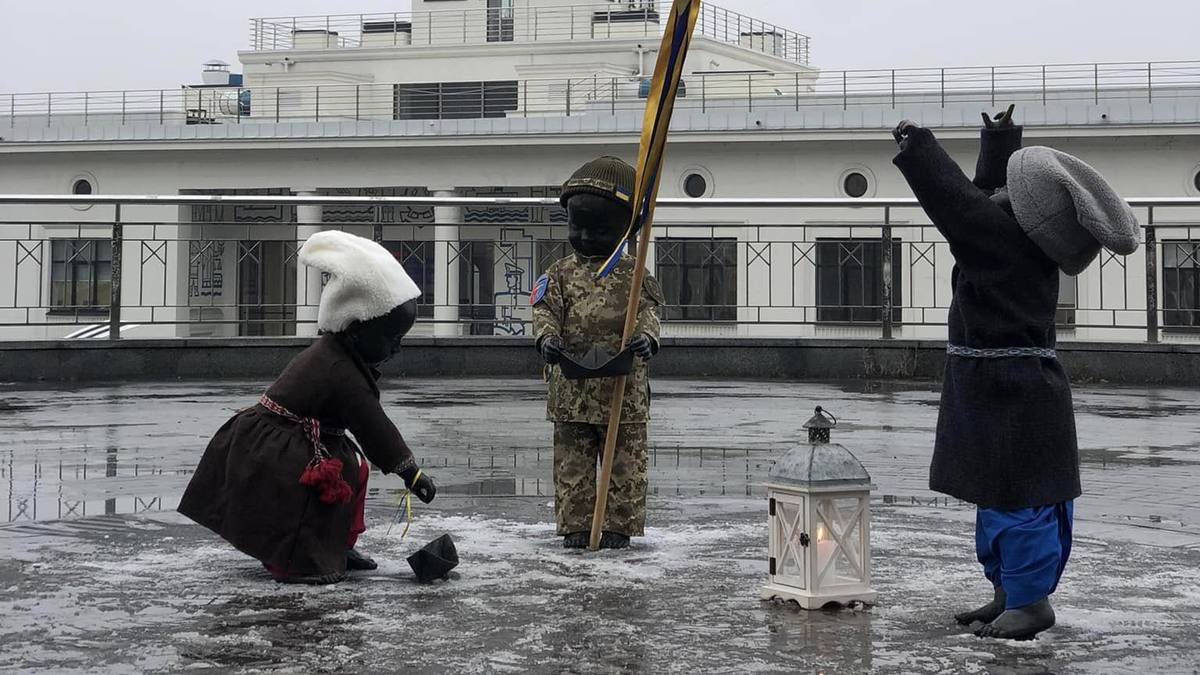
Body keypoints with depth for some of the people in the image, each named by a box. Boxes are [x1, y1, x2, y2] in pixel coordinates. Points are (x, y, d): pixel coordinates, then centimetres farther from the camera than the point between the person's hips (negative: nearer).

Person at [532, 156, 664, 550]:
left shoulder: (632, 274, 5)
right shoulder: (561, 274, 9)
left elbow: (647, 310, -5)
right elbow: (545, 309, -1)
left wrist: (646, 337, -27)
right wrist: (547, 337, -22)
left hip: (623, 386, -1)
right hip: (571, 386, 1)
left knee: (625, 462, 3)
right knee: (572, 461, 5)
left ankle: (619, 526, 12)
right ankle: (575, 525, 12)